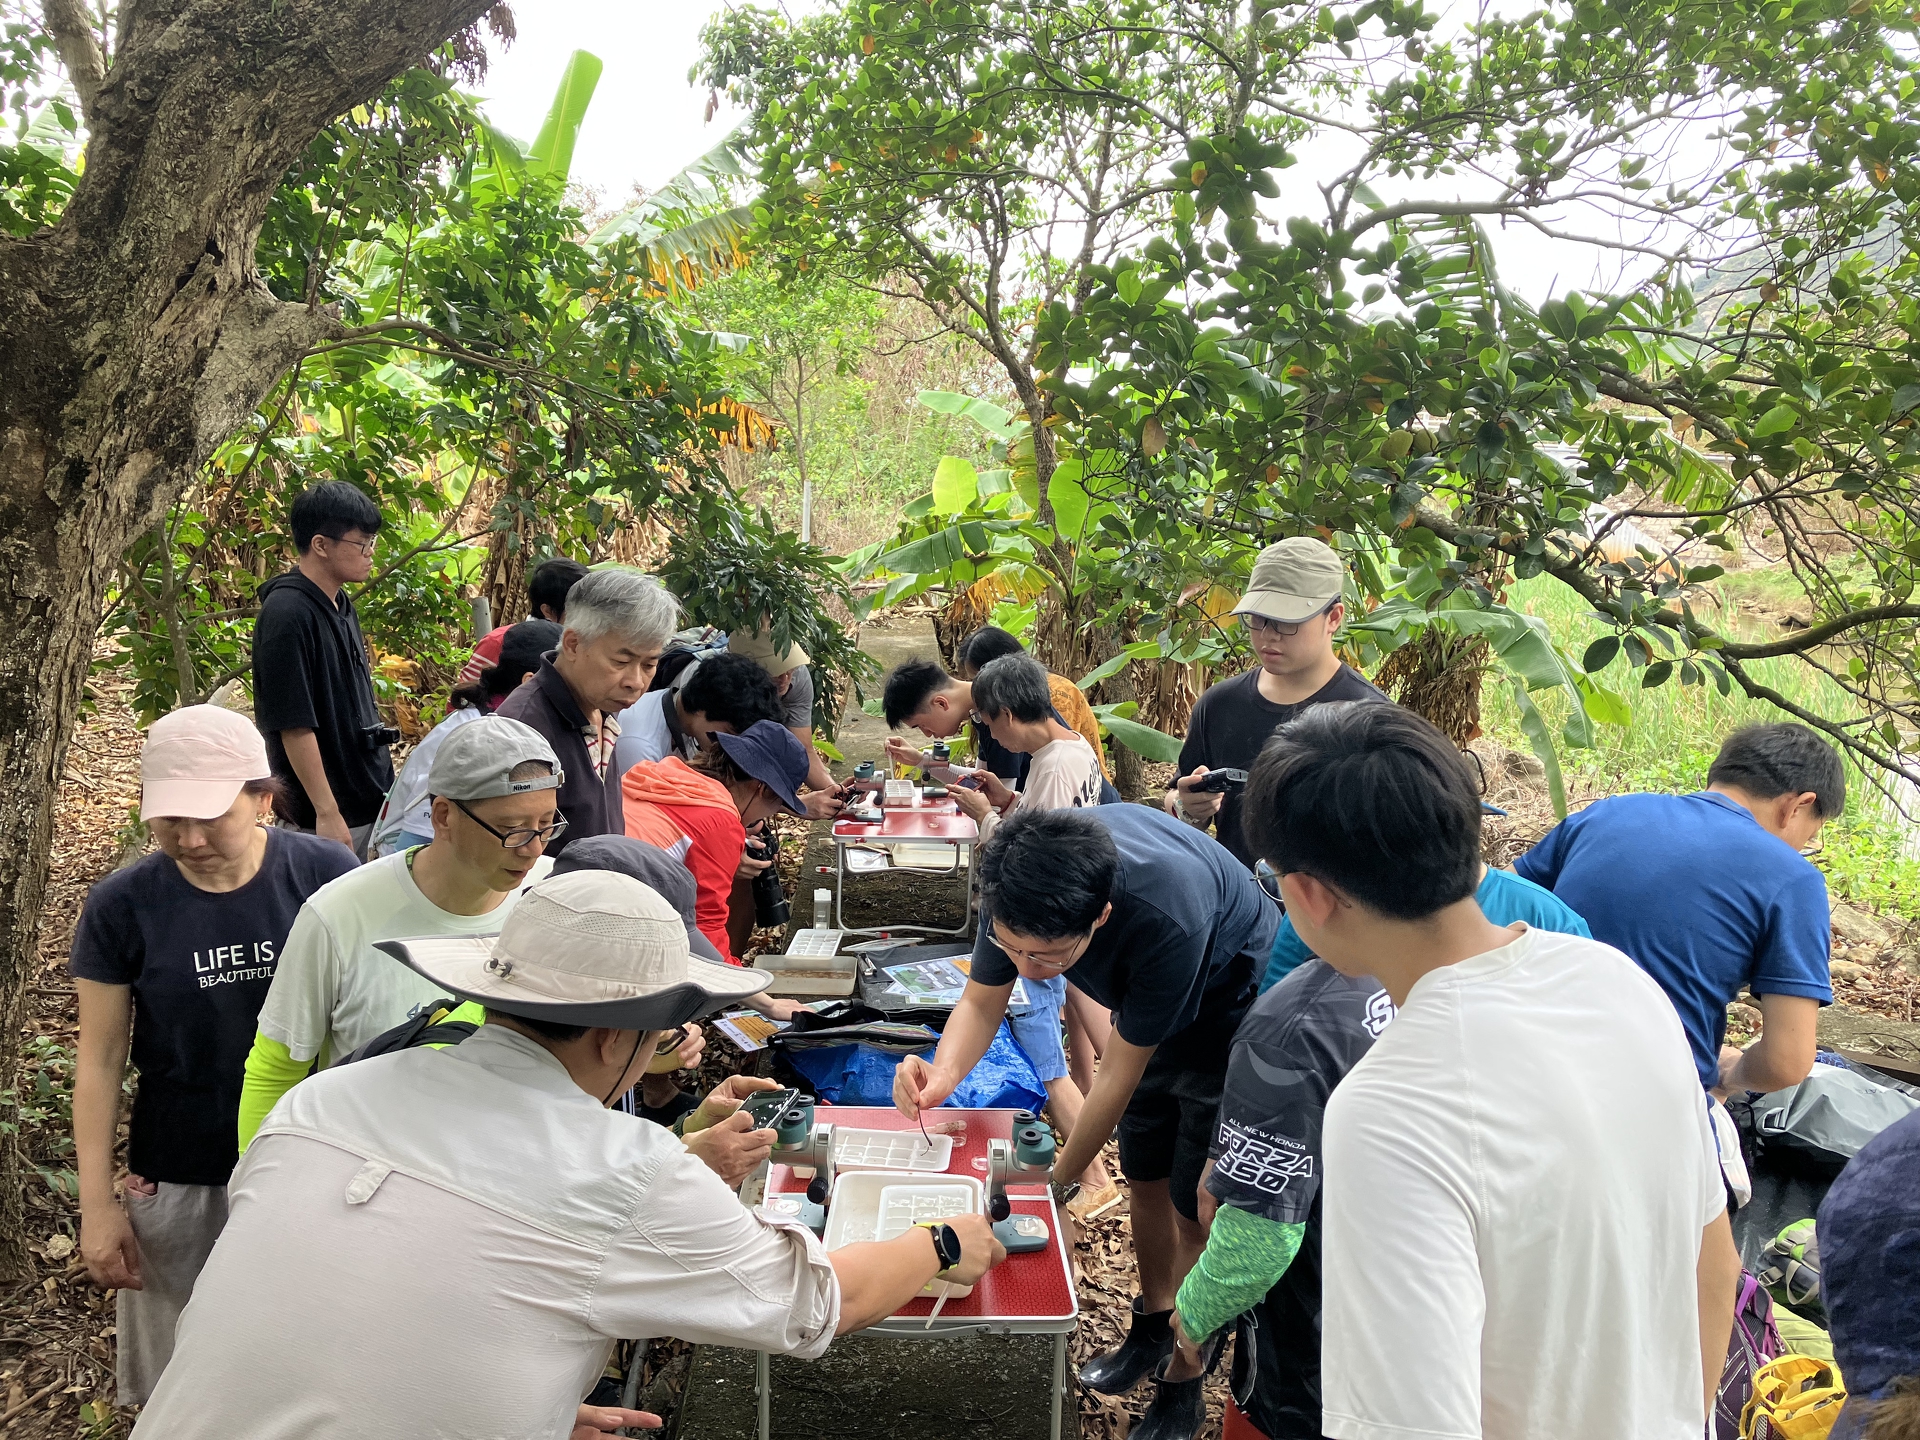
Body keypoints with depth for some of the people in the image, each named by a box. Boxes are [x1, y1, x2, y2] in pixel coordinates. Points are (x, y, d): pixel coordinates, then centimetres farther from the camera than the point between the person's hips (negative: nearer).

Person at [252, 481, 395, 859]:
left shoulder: (340, 603, 9)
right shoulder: (287, 615, -19)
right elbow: (295, 727, -21)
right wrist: (327, 813, -21)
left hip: (369, 797, 9)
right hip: (329, 815, -8)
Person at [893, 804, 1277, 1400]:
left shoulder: (1167, 921, -44)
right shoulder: (1020, 881, -28)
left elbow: (1118, 1076, -30)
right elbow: (981, 1002, -13)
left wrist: (1058, 1182, -18)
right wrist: (943, 1074, -34)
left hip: (1233, 1009, -5)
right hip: (1142, 1005, 6)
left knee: (1197, 1211, 0)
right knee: (1144, 1179, 16)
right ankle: (1152, 1324, 40)